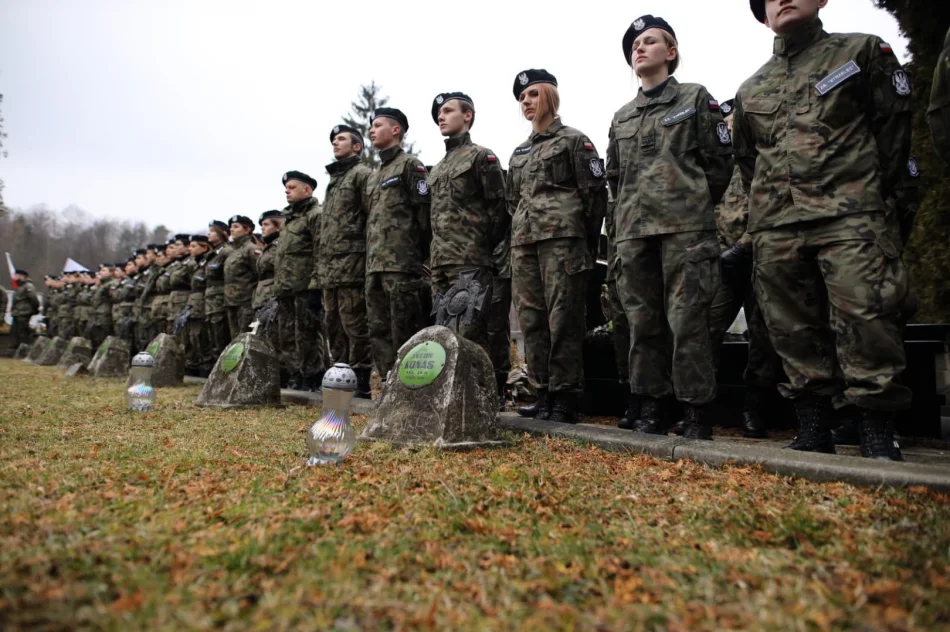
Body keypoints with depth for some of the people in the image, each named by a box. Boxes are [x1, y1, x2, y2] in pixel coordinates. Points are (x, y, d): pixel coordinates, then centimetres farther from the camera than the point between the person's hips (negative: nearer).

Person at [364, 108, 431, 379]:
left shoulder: (410, 165, 0)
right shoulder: (374, 177, 24)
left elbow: (424, 214, -7)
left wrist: (420, 258, -9)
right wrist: (370, 259, 16)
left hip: (402, 264, -8)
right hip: (375, 266, 8)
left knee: (404, 331, -7)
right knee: (379, 331, 8)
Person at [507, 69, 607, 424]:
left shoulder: (574, 140, 6)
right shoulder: (518, 153, 24)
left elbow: (594, 193, 0)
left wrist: (588, 246, -4)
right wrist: (515, 241, 15)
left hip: (562, 238, -6)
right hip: (523, 243, 6)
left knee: (563, 318, -9)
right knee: (531, 320, 2)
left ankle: (565, 398, -4)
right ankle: (543, 394, 9)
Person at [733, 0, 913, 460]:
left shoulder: (863, 51, 10)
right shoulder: (750, 90, 19)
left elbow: (893, 126, 9)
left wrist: (867, 194, 7)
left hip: (848, 218, -3)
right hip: (775, 229, 4)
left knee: (865, 319, -12)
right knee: (794, 330, 3)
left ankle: (879, 436, -3)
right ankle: (813, 432, 11)